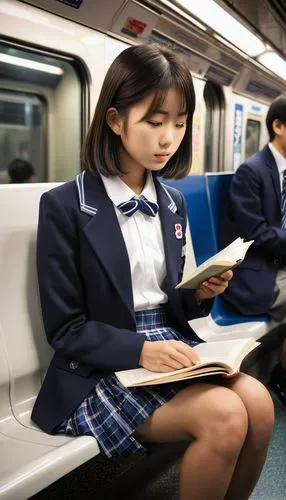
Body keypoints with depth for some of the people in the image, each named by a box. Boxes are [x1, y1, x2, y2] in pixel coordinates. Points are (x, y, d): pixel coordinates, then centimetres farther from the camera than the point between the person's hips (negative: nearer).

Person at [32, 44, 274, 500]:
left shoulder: (172, 202, 8)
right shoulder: (65, 206, -11)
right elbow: (65, 328, -10)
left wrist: (200, 294, -7)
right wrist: (140, 349, -23)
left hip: (168, 343, 6)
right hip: (101, 368, -5)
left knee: (258, 403, -18)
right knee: (225, 417, -24)